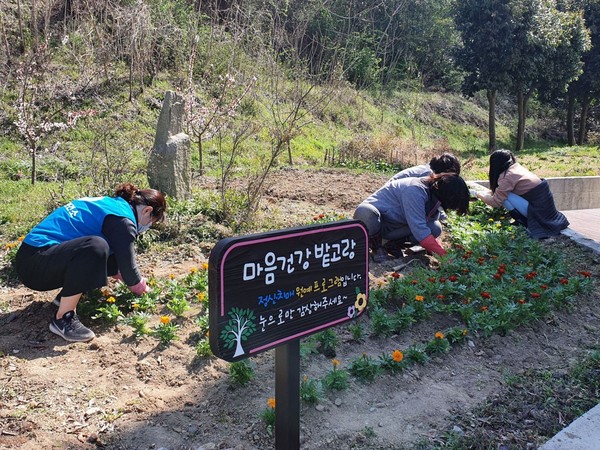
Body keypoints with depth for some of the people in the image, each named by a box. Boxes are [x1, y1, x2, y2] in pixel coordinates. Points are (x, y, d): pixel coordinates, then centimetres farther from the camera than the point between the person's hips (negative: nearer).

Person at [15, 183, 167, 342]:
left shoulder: (110, 204, 14)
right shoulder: (122, 218, -15)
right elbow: (127, 265, -10)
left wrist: (136, 281, 28)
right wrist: (141, 288, 10)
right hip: (33, 264, -10)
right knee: (96, 247, -33)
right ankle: (63, 318, -22)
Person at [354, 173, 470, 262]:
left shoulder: (433, 197, -2)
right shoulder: (415, 190, -31)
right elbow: (420, 231, -35)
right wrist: (445, 256, -34)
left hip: (391, 228, 7)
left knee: (435, 228, -15)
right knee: (364, 211, -44)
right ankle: (377, 247, -13)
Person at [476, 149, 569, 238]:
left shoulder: (508, 176, -15)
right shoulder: (517, 167, 9)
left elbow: (496, 202, -10)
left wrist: (480, 194, 5)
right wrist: (489, 192, 23)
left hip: (539, 210, -9)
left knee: (504, 195, -12)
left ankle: (523, 222, -2)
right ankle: (524, 219, 11)